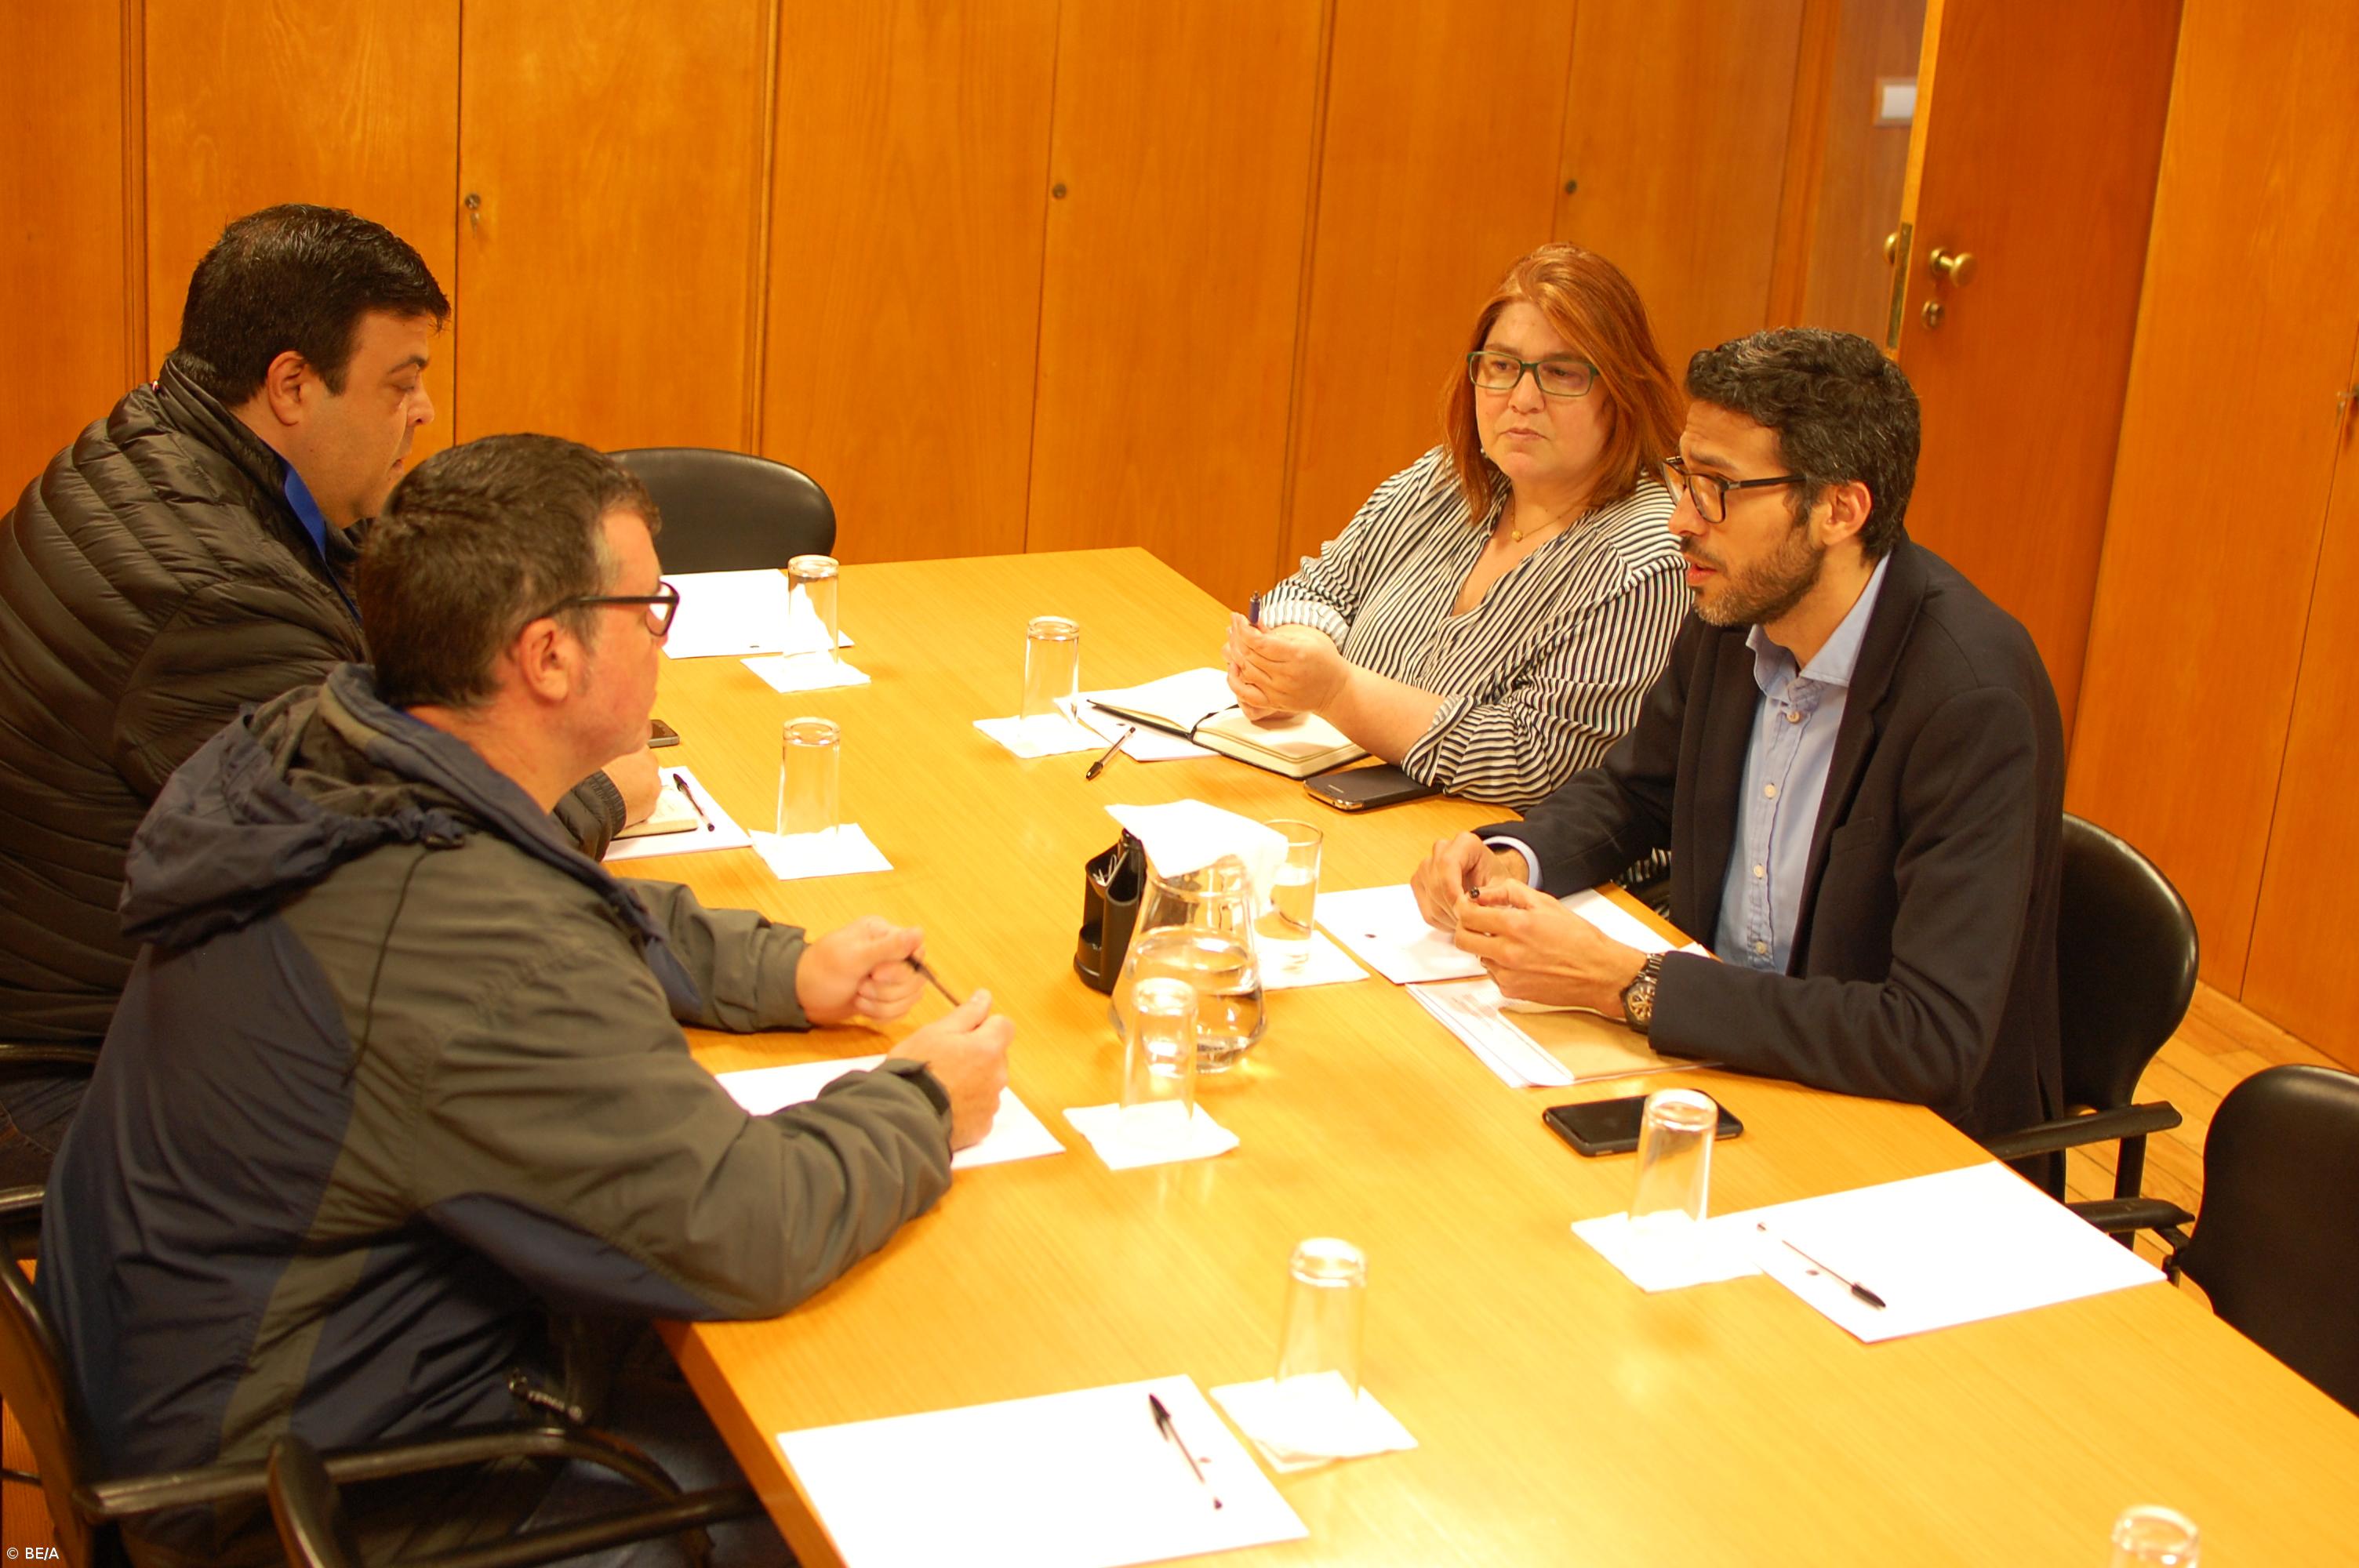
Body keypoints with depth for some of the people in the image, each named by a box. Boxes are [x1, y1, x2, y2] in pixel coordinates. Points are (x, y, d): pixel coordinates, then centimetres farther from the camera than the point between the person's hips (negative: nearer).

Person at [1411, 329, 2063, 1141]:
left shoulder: (1973, 699, -26)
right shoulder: (1734, 616, -3)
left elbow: (1937, 1040, -32)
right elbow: (1630, 790, 17)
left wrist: (1626, 982, -31)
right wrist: (1510, 859, -7)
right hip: (1724, 1056, 7)